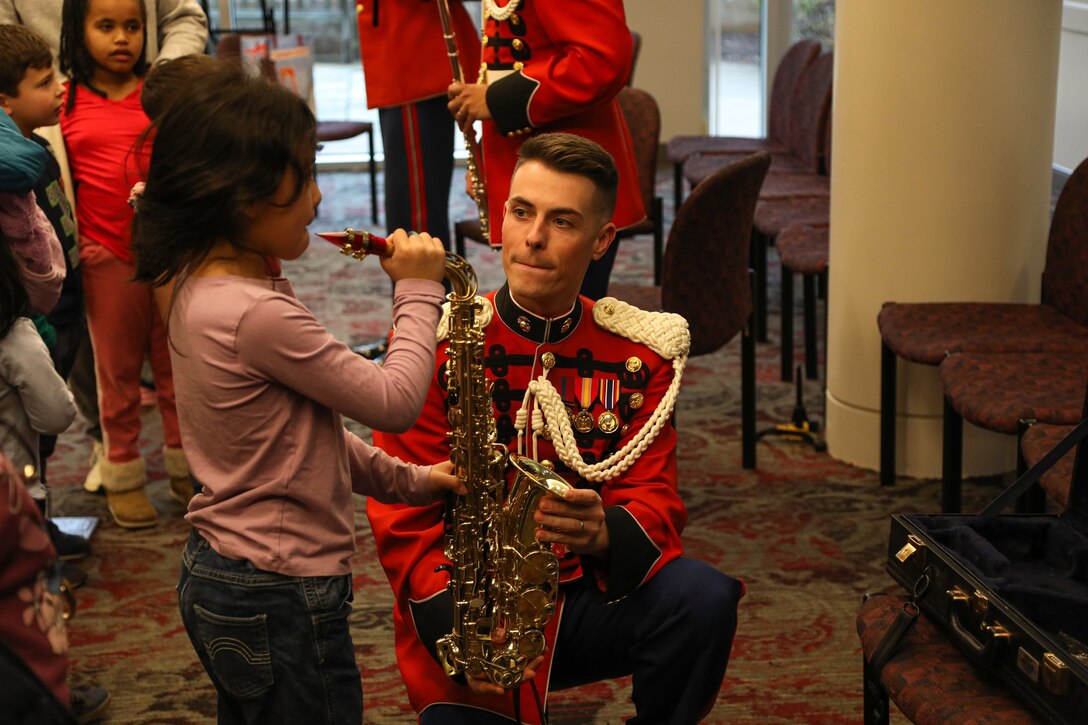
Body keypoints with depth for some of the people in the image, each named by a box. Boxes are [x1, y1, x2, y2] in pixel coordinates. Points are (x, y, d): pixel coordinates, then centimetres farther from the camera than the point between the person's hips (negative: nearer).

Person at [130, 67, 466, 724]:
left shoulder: (193, 286, 4)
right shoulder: (257, 315, -27)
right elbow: (394, 402, -19)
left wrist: (402, 480, 12)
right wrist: (419, 290, -7)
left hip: (215, 574, 9)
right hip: (282, 597, -9)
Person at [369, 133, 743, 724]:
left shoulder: (639, 354, 2)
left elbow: (656, 499, -1)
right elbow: (403, 517, -7)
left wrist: (604, 533, -26)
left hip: (592, 593, 3)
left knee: (704, 600, -25)